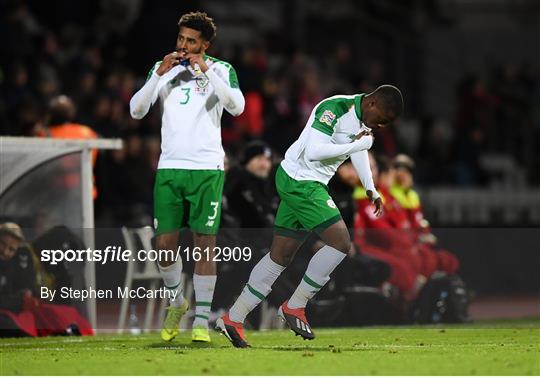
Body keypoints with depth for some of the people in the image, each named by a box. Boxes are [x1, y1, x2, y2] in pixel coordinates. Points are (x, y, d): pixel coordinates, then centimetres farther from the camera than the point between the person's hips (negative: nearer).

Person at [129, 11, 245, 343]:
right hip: (169, 168, 3)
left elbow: (237, 107, -14)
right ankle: (177, 304, 23)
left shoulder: (221, 70, 3)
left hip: (207, 169, -3)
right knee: (165, 244, -1)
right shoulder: (162, 69, 10)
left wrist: (206, 71, -18)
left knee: (205, 244, -4)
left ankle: (202, 320, 1)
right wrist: (160, 74, -11)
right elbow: (136, 110, 1)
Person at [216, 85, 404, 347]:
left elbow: (358, 149, 27)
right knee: (340, 242, -14)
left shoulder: (364, 117, 9)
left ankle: (233, 319, 14)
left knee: (280, 257, 10)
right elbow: (313, 152, -29)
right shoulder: (335, 109, -21)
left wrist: (370, 189, 20)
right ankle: (294, 306, -5)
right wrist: (356, 145, -24)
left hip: (306, 185, 10)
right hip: (300, 181, -10)